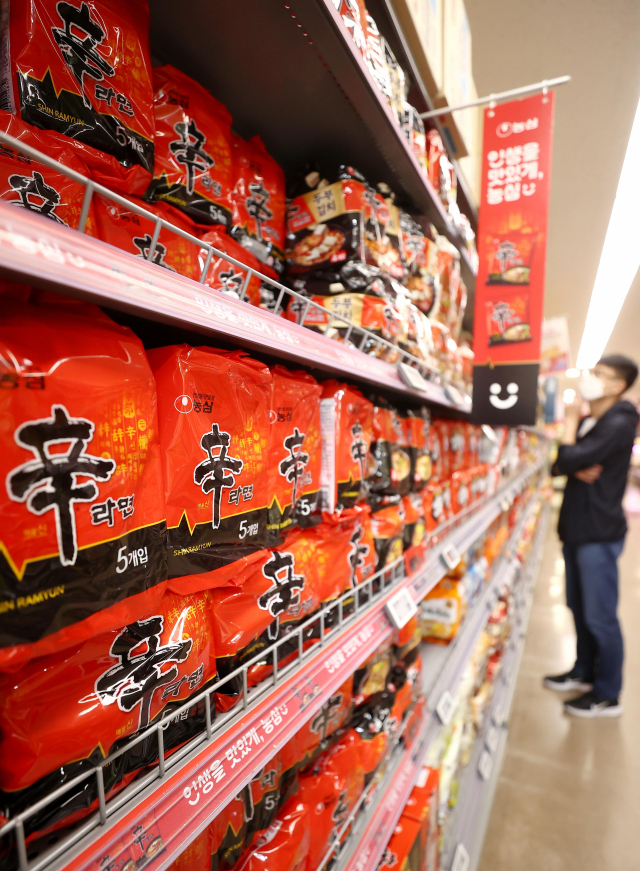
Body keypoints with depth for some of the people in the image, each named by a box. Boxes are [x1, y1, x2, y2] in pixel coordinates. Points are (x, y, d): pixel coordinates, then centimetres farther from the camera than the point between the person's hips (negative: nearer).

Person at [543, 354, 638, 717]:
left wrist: (571, 419, -12)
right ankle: (584, 673, 36)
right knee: (579, 607, 19)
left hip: (599, 533, -9)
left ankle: (608, 696, 19)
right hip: (577, 528, 9)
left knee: (600, 616, 3)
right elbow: (559, 466, 8)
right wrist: (578, 469, -14)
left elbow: (569, 458, -25)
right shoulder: (587, 423, 13)